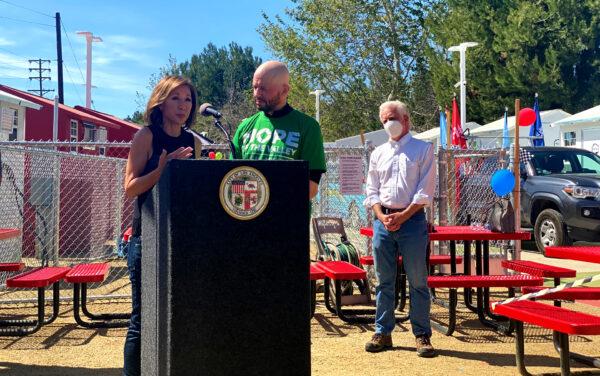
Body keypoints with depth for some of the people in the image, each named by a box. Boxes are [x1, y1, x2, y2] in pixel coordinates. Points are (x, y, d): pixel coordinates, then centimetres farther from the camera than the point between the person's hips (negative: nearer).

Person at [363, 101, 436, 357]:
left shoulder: (423, 149, 3)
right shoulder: (379, 153, 16)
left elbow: (425, 191, -4)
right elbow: (371, 191, 13)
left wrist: (402, 216, -11)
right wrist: (382, 216, -4)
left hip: (412, 219, -4)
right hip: (383, 220, 4)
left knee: (418, 281, 0)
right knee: (384, 280, 8)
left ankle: (422, 335, 9)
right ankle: (383, 333, 16)